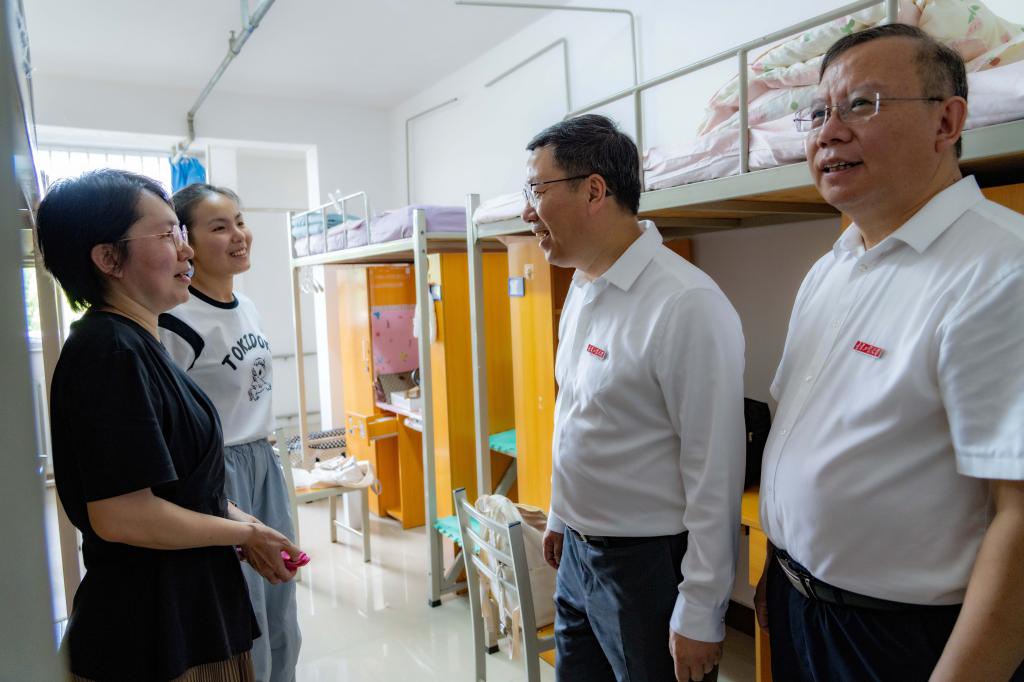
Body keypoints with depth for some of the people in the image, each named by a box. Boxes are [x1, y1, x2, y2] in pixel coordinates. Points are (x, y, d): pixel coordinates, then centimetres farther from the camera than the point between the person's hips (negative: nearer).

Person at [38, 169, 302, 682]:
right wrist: (246, 533, -15)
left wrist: (239, 524, 5)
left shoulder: (134, 343, 8)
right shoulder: (111, 351, -22)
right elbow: (121, 515, -27)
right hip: (151, 638, -9)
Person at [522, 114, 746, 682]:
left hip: (648, 565, -7)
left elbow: (714, 474, -20)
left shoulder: (687, 305, -22)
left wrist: (699, 617, -15)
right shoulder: (582, 290, 5)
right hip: (576, 552, 8)